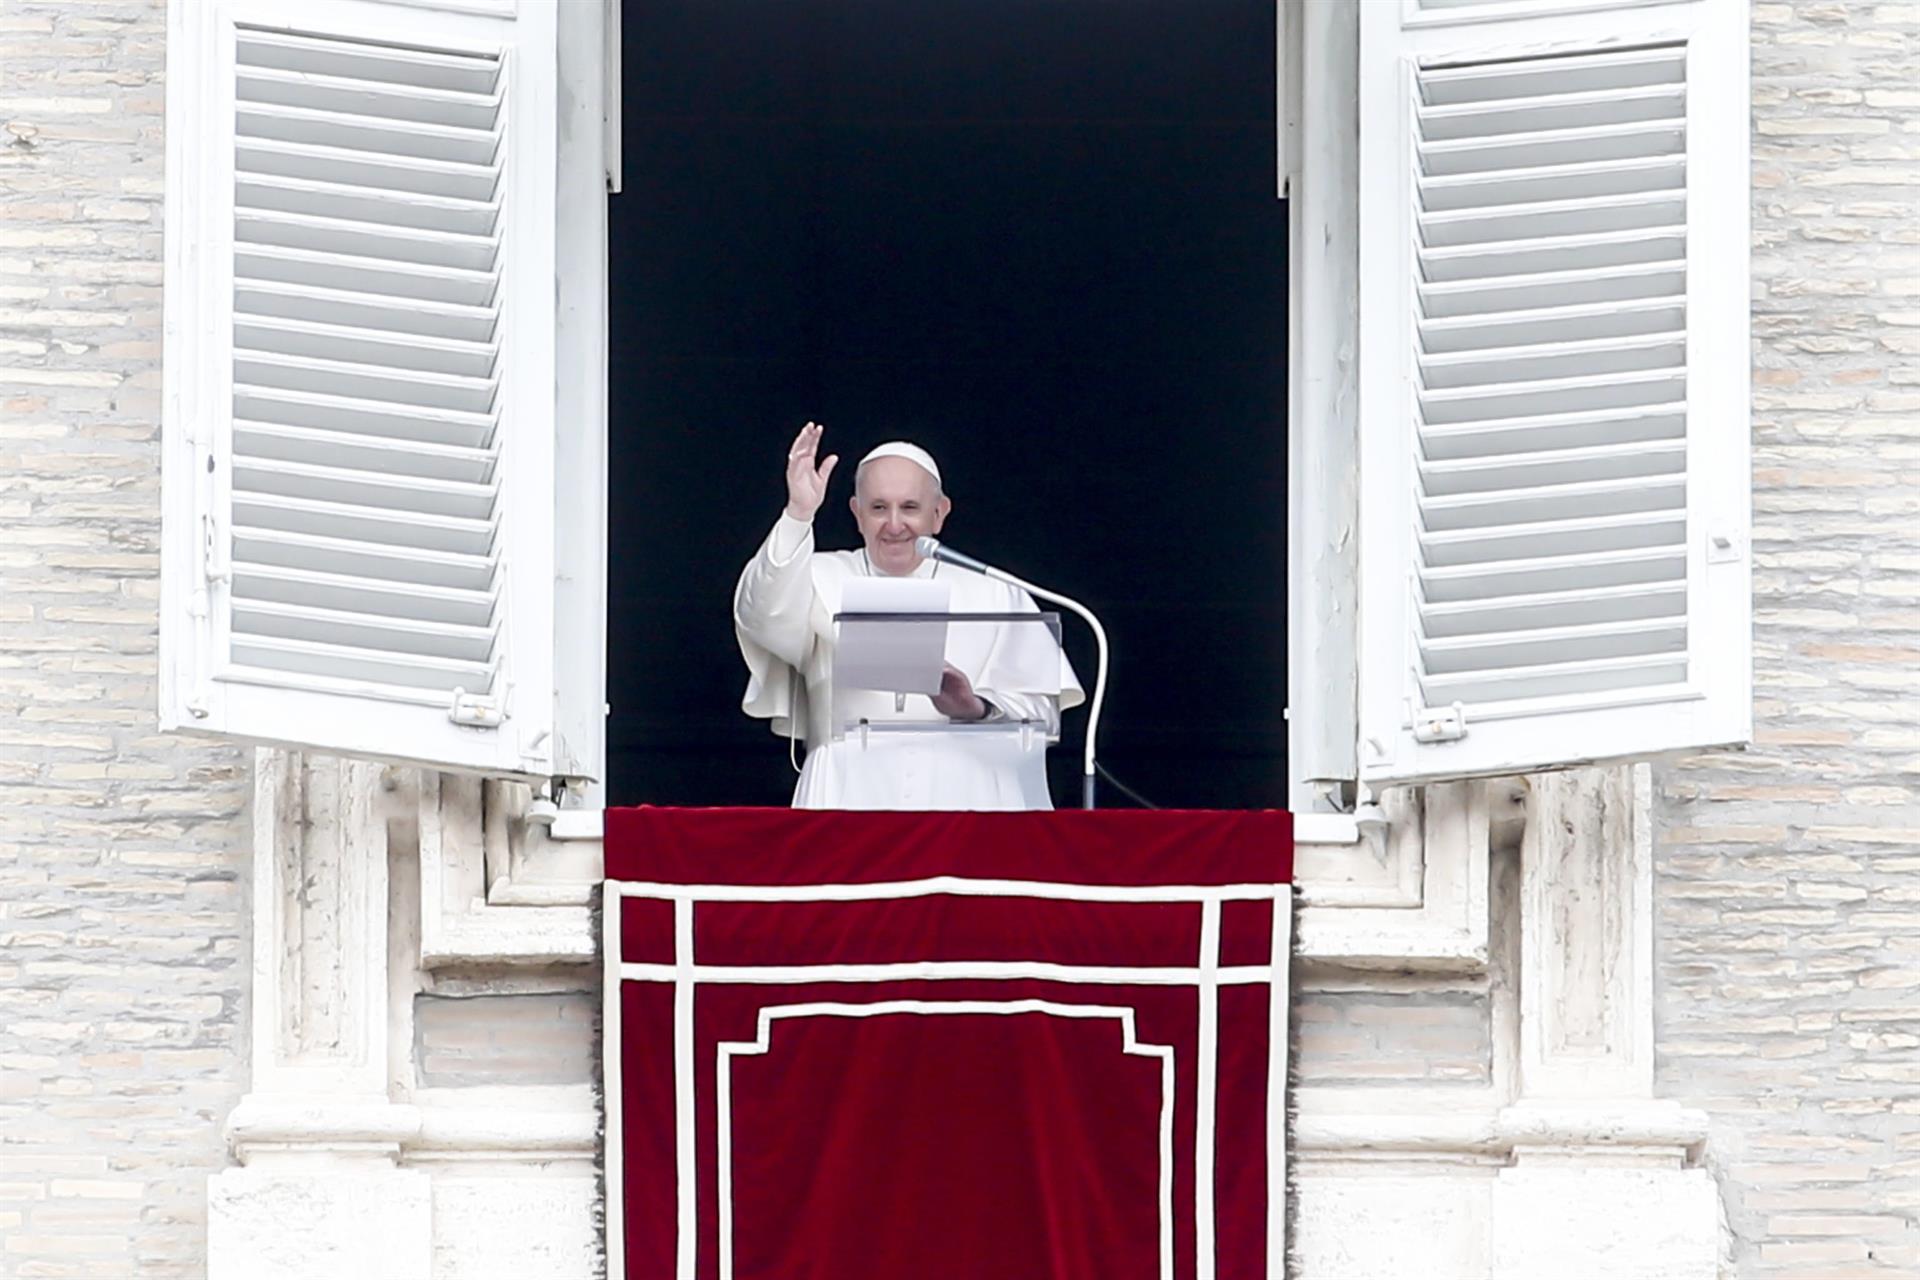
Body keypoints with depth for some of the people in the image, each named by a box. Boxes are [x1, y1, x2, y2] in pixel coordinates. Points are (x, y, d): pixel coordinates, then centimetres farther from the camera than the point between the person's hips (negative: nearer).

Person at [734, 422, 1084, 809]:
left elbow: (1041, 710, 7)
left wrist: (977, 708, -14)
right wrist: (798, 516, -19)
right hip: (852, 789, 0)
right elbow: (764, 615, -6)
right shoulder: (824, 582, 16)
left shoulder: (994, 597, 16)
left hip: (963, 792, 1)